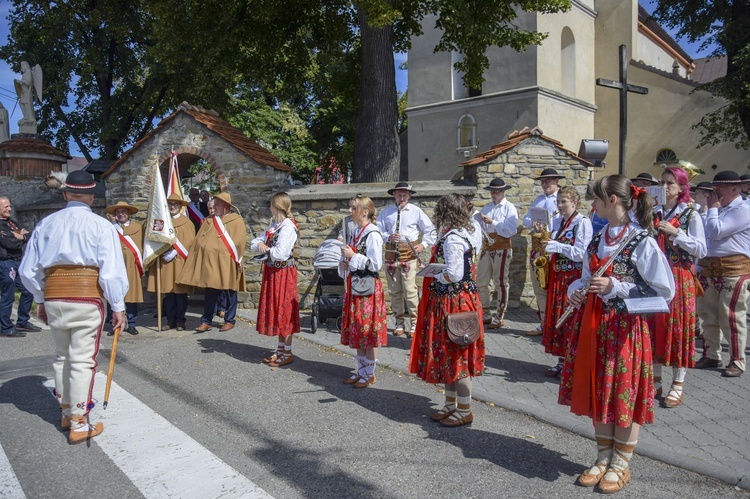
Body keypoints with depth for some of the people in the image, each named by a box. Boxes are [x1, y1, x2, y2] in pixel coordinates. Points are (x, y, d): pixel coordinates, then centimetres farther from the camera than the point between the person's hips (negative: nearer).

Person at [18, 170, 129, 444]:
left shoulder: (46, 224, 5)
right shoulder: (101, 225, -7)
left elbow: (28, 270, 8)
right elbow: (111, 270, -11)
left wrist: (40, 300, 21)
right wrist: (118, 306, -4)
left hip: (53, 298, 4)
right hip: (87, 298, -4)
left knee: (62, 357, 19)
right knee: (82, 360, 2)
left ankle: (66, 412, 34)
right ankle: (79, 424, 7)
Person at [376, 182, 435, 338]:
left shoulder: (416, 211, 6)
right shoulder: (386, 212, 10)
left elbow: (429, 229, 11)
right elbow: (379, 230, 8)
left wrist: (424, 244, -2)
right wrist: (388, 237, -11)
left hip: (409, 253, -3)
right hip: (391, 253, 3)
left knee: (410, 289, -10)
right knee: (394, 290, 8)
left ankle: (414, 323, 0)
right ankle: (399, 323, 20)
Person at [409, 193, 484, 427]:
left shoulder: (452, 239, -20)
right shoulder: (460, 234, 11)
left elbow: (453, 275, -26)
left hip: (453, 302, -10)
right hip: (450, 301, 10)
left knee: (456, 355, 1)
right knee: (448, 355, 17)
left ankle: (464, 411, 14)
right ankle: (451, 405, 30)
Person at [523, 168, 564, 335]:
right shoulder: (538, 199, 19)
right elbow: (526, 219, 15)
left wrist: (549, 233, -23)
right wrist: (533, 225, -6)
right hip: (537, 247, 7)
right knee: (539, 288, 11)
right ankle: (544, 324, 20)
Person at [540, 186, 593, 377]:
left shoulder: (583, 223, -10)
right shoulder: (558, 222, 12)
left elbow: (580, 253, -16)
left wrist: (557, 246, -21)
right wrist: (545, 244, 1)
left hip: (574, 276, -7)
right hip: (557, 276, 7)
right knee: (556, 317, 10)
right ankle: (561, 361, 22)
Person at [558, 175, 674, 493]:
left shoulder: (642, 242, -12)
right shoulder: (598, 239, 9)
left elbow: (663, 291, -11)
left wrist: (615, 287, -19)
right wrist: (576, 290, -3)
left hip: (625, 327, -6)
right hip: (593, 325, 7)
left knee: (624, 395, 5)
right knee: (596, 393, 13)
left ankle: (620, 465, 24)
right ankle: (603, 458, 31)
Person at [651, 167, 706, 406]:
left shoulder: (690, 214, -2)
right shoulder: (653, 213, 9)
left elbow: (701, 250, -11)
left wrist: (675, 233, -18)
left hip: (679, 278, -4)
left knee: (678, 327, 0)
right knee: (654, 327, 7)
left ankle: (678, 385, 11)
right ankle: (655, 381, 19)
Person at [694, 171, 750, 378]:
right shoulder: (719, 209, 20)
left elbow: (716, 231, -19)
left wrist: (713, 208, -6)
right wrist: (701, 266, 18)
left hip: (733, 270, -8)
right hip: (709, 268, 9)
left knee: (731, 318, -4)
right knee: (709, 316, 12)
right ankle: (711, 355, 24)